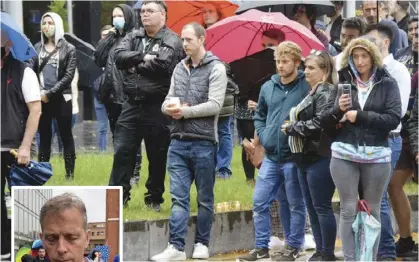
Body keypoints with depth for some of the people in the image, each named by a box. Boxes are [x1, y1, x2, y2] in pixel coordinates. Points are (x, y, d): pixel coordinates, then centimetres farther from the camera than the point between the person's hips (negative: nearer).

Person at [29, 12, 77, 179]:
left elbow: (68, 76, -7)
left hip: (61, 98, -3)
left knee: (66, 137, 2)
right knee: (44, 138, 8)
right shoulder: (37, 48, 9)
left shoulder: (68, 49, 1)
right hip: (41, 99, 3)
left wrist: (50, 93, -13)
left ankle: (70, 175, 5)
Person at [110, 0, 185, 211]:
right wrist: (143, 57, -17)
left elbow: (162, 65, -21)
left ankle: (154, 199, 16)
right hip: (132, 104, 5)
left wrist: (135, 64, -7)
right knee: (122, 151, 0)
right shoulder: (133, 37, 13)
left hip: (157, 108, -4)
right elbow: (119, 56, -3)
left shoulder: (172, 41, -5)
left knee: (157, 156, 5)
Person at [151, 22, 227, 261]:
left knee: (205, 198, 6)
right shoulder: (179, 68, 14)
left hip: (203, 143, -5)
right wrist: (170, 107, -8)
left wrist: (185, 111, -13)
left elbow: (215, 105, -13)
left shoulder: (216, 68, -4)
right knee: (179, 196, -1)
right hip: (178, 142, 5)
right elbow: (168, 100, 16)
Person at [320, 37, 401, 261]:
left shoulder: (387, 84, 3)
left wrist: (360, 116, -13)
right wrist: (338, 110, -11)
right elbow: (324, 121, 9)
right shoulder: (343, 83, 8)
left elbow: (394, 119, -8)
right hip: (344, 155, 1)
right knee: (349, 210, 1)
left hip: (376, 156, -1)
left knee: (372, 210, 6)